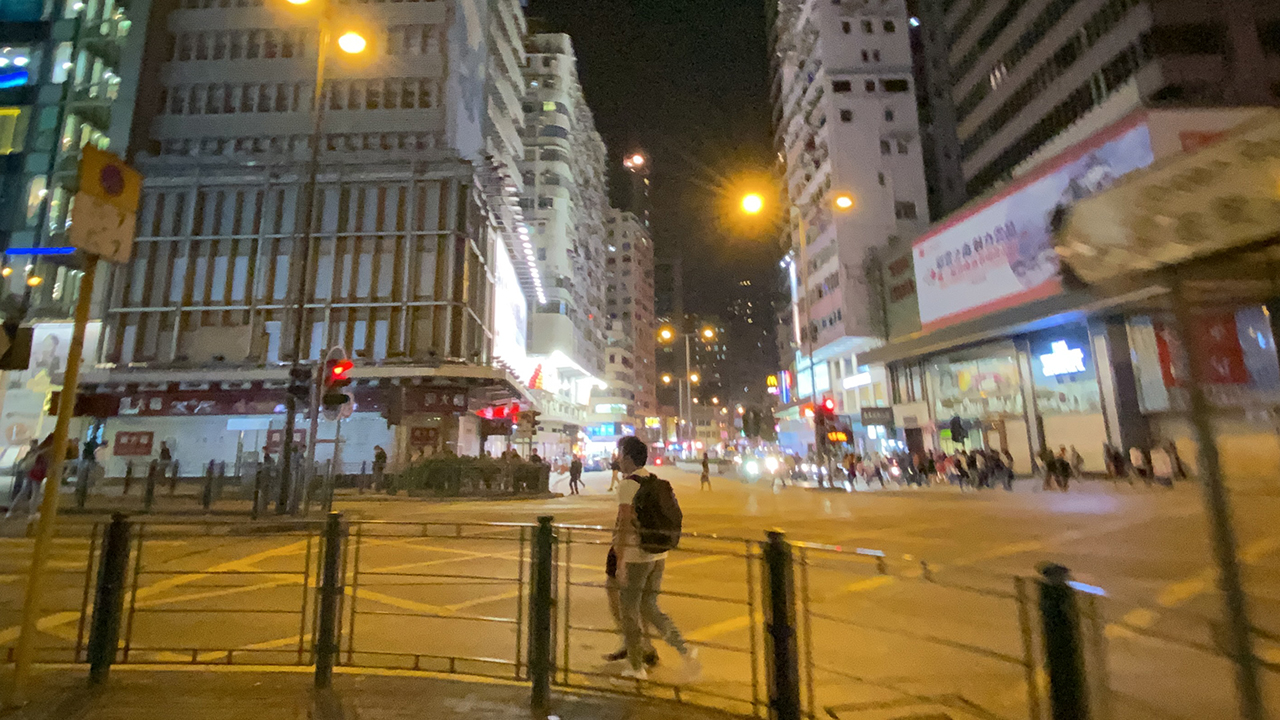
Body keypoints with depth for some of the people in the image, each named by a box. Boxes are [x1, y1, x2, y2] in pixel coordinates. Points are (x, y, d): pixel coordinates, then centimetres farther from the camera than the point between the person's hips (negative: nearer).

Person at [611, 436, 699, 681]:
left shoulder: (628, 484, -14)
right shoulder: (657, 483, 9)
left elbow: (624, 524, -20)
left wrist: (620, 562, -18)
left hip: (635, 557, -7)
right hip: (658, 555, 7)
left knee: (629, 611, 11)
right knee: (649, 607, 19)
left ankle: (636, 666, 22)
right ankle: (684, 649, 6)